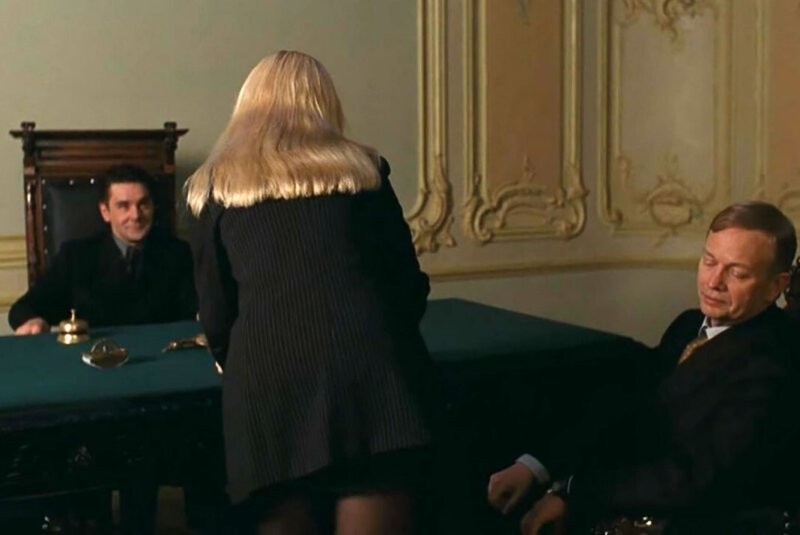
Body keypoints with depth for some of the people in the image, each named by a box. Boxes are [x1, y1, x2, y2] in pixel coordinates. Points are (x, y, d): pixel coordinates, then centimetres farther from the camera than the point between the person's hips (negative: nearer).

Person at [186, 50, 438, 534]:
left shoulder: (218, 185, 16)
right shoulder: (361, 168, 17)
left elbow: (216, 314, 14)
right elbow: (410, 283, 16)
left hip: (269, 389, 1)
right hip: (370, 374, 0)